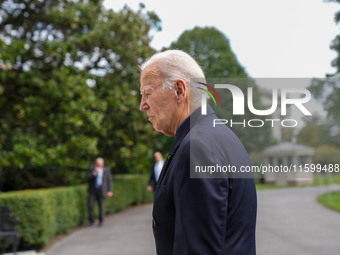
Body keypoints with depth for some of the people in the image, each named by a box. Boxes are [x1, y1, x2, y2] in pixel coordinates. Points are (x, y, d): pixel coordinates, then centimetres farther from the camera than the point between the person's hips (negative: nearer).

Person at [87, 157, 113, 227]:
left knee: (101, 206, 2)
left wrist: (110, 191, -5)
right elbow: (89, 178, -12)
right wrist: (94, 172, -27)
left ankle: (101, 221, 19)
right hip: (92, 190, 1)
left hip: (101, 190, 0)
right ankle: (91, 221, 12)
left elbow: (109, 180, 1)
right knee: (90, 205, -6)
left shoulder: (106, 170, -2)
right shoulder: (91, 168, -3)